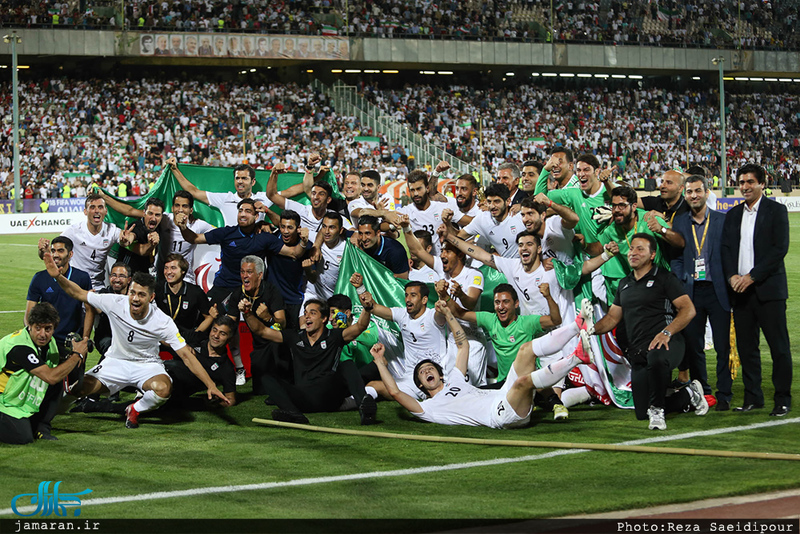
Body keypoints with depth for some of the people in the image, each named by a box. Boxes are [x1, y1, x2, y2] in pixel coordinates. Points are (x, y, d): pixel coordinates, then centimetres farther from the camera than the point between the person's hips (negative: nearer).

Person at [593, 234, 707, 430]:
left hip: (666, 343, -7)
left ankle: (657, 410, -24)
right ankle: (689, 396, 24)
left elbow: (688, 309, -8)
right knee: (642, 413, -1)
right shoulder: (625, 284, 21)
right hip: (638, 352, 7)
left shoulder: (664, 278, 1)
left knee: (655, 358, -45)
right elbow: (612, 318, 24)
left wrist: (666, 333, -23)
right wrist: (590, 329, 3)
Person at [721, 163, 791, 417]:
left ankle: (783, 399, 4)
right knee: (746, 346, 6)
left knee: (779, 346, -3)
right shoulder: (733, 214, 15)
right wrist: (732, 276, -6)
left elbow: (779, 248, -9)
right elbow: (726, 248, 12)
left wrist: (752, 276, -14)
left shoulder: (776, 210, -1)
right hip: (741, 290, 5)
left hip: (768, 289, -5)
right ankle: (753, 397, 15)